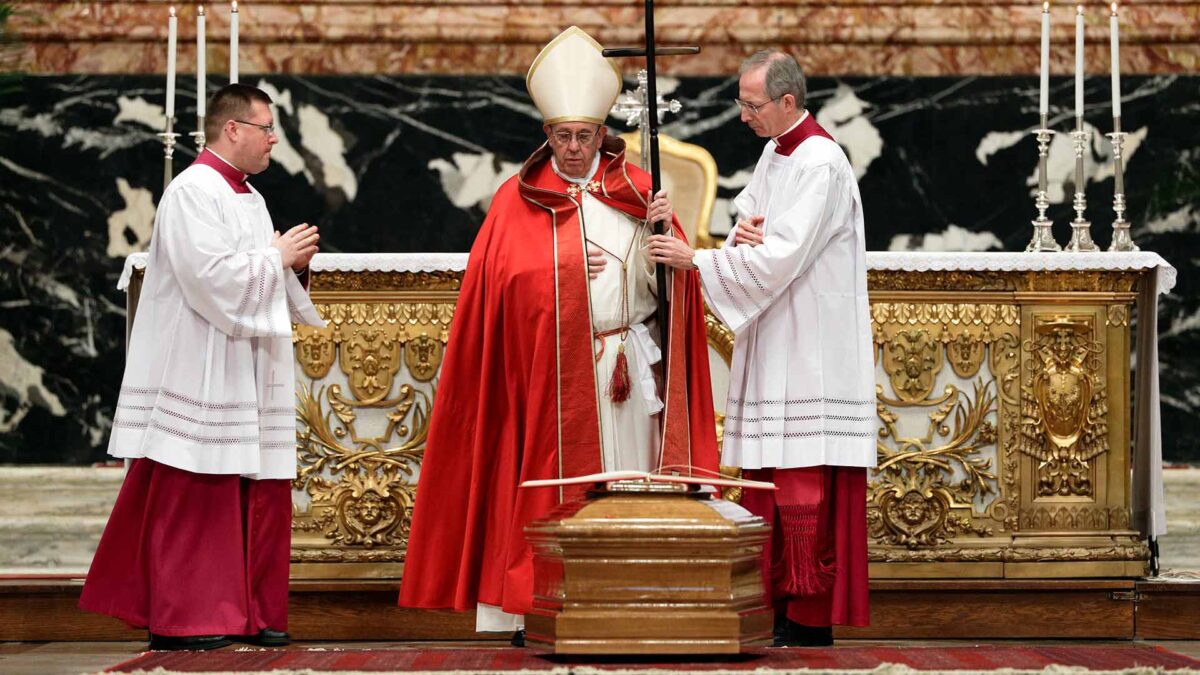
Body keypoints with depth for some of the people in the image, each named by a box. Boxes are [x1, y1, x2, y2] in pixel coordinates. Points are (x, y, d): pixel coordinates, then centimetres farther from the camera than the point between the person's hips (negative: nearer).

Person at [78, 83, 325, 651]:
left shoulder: (248, 199, 18)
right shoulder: (193, 190, -11)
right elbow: (211, 276, -20)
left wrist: (293, 262, 5)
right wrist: (277, 255, -10)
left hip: (246, 378, 9)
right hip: (200, 372, -9)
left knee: (258, 497, 7)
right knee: (192, 498, -6)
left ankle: (246, 613, 12)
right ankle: (178, 619, -1)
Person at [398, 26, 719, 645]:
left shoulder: (633, 189, 8)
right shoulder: (518, 199, 6)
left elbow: (667, 284, 2)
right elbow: (497, 282, -3)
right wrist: (567, 270, -12)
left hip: (625, 366, 1)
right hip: (547, 368, -1)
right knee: (549, 484, -3)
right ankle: (539, 612, 0)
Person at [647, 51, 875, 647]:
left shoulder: (821, 164, -15)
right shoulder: (773, 153, 14)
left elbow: (781, 258, -20)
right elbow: (749, 222, 23)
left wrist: (696, 259, -17)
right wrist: (745, 230, -1)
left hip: (810, 355, -9)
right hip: (770, 348, 9)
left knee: (803, 495, -8)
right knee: (766, 483, 9)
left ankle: (810, 621, -3)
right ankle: (777, 605, 14)